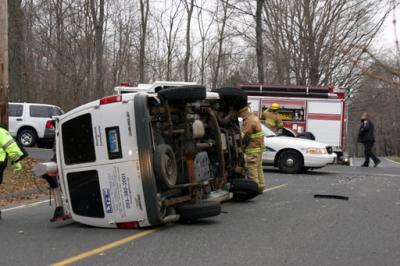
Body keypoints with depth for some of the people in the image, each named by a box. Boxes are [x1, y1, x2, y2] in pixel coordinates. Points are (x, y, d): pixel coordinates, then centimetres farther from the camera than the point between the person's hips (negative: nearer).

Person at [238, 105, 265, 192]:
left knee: (252, 169, -5)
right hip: (259, 147, 10)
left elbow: (244, 136, -20)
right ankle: (260, 186, 22)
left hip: (252, 149, -10)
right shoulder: (253, 116, 12)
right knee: (258, 168, 15)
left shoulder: (249, 121, -20)